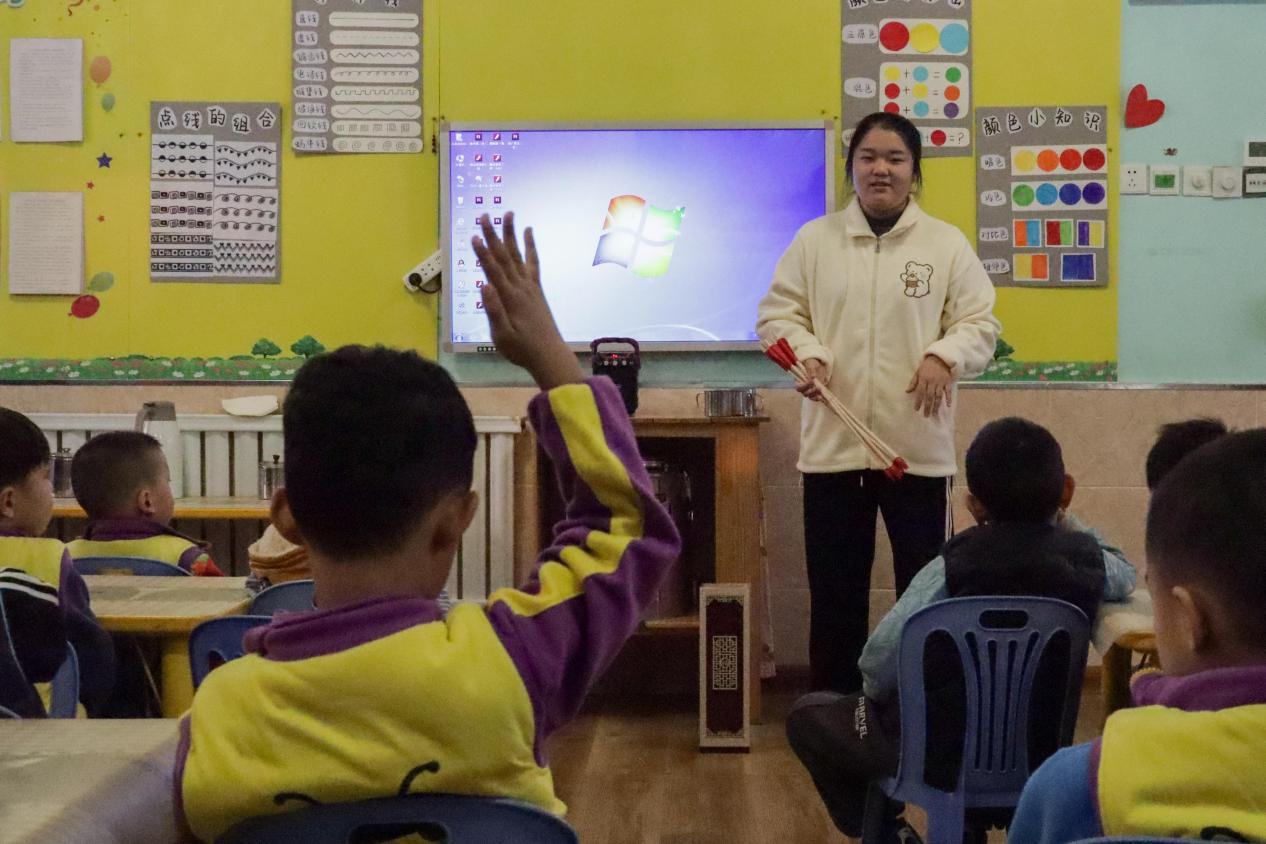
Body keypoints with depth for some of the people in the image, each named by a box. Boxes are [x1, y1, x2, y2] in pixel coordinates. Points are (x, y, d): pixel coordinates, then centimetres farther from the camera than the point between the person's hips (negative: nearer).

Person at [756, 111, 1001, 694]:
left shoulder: (947, 243, 3)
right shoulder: (814, 239, 6)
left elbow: (980, 322, 2)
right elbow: (778, 312, 5)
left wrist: (944, 355, -18)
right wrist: (806, 352, -14)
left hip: (918, 447, -1)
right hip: (833, 445, 1)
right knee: (834, 591, 10)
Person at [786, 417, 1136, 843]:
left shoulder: (954, 565, -19)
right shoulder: (1086, 558, -9)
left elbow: (880, 663, -16)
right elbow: (1125, 574, 17)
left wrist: (875, 697, 5)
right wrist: (1064, 522, 17)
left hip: (937, 755, -4)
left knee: (808, 715, 18)